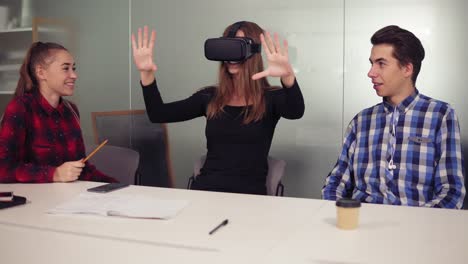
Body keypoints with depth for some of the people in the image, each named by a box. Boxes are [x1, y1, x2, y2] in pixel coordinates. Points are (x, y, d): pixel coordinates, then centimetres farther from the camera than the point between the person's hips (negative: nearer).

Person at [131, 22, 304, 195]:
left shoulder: (271, 98, 2)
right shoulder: (209, 97, 11)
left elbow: (296, 112, -22)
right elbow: (158, 115, 7)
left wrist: (288, 75, -41)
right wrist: (146, 73, -7)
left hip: (248, 193, -2)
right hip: (204, 188, 2)